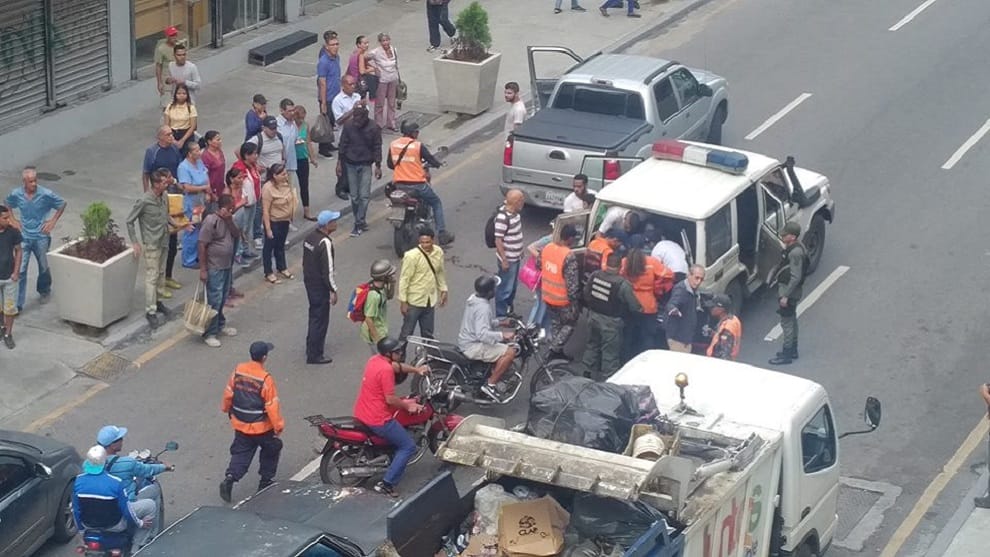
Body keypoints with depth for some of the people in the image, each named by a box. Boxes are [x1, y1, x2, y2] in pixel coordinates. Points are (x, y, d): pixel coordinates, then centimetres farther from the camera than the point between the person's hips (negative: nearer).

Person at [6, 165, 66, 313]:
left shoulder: (46, 194, -17)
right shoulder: (16, 194, -10)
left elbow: (62, 204, -1)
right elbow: (8, 205, 14)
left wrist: (53, 221, -5)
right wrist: (13, 219, 3)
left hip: (41, 237, -1)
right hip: (24, 237, 1)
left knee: (43, 267, 17)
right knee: (20, 270, -4)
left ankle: (44, 291, 47)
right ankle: (18, 304, 0)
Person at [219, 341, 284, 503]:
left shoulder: (238, 371, -7)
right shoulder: (265, 379, -24)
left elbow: (228, 393, 5)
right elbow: (272, 405, -20)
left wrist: (226, 408, 24)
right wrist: (278, 426, -10)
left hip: (240, 424, 5)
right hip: (262, 427, -4)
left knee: (240, 453, 15)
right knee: (271, 450, 20)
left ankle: (229, 479, -5)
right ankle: (266, 481, 27)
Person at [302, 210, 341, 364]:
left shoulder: (310, 237, 3)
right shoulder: (325, 243, -25)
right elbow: (328, 270, -23)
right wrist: (333, 290, -15)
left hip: (309, 282, 9)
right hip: (320, 287, -9)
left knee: (314, 315, 24)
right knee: (320, 320, 2)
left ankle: (311, 346, 37)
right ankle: (314, 355, 8)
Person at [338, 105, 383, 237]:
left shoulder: (374, 128, -12)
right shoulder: (348, 125, -9)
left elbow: (377, 147, -3)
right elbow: (343, 145, 1)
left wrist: (378, 166, -3)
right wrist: (340, 162, 2)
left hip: (366, 165, -2)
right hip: (351, 164, 2)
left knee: (364, 195, -8)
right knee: (354, 196, 5)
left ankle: (358, 224, -2)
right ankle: (361, 222, 16)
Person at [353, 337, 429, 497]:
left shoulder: (375, 360, 6)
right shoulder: (386, 370, -23)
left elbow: (397, 366, 24)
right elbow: (390, 399, -21)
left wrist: (415, 369, 15)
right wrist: (407, 406, -6)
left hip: (361, 413, 10)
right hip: (377, 419, -10)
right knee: (408, 446, 1)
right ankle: (386, 484, -4)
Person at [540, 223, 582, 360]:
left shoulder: (547, 248, -6)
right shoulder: (569, 256, -27)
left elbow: (539, 266, 12)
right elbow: (572, 283, -24)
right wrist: (575, 299, -13)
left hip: (548, 296, 7)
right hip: (563, 299, -7)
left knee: (555, 324, 23)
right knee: (569, 324, 15)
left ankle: (556, 351, 31)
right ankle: (555, 349, 9)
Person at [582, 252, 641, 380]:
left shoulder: (594, 276, -9)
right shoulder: (622, 284, -25)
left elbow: (586, 294, 6)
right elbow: (635, 307, -19)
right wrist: (640, 310, 3)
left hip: (593, 316, 6)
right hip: (610, 322, -6)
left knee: (592, 345, 25)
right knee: (610, 353, 8)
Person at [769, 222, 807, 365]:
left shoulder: (795, 252, -25)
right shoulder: (791, 248, 7)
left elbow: (795, 277, -26)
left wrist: (786, 296, -24)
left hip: (789, 291, -11)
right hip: (787, 289, 11)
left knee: (786, 322, -4)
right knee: (791, 320, 20)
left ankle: (786, 355, 2)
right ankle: (793, 350, 32)